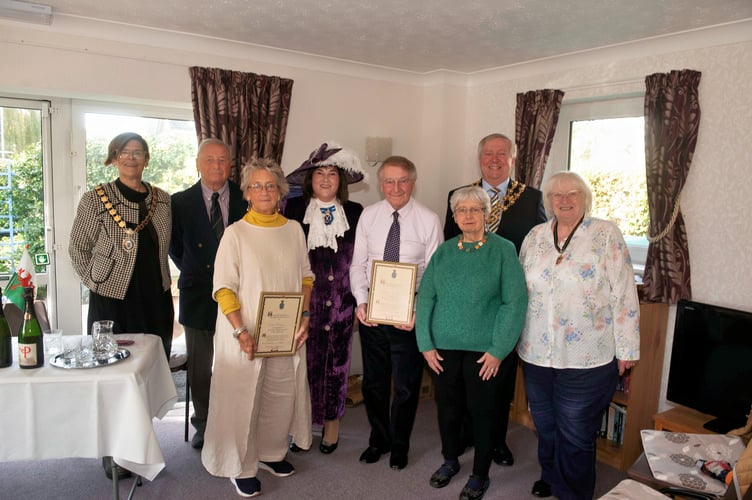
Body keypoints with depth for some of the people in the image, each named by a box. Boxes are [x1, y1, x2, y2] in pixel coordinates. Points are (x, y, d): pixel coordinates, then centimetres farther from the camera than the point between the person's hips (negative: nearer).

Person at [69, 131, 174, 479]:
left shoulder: (162, 200, 6)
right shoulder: (96, 199, -5)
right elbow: (78, 250, 1)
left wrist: (161, 281, 9)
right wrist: (97, 281, -3)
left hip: (156, 300, 4)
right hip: (113, 300, -4)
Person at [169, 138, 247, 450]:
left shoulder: (246, 200, -1)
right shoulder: (181, 202, 1)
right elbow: (175, 248, 11)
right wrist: (195, 274, 6)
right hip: (198, 295, 1)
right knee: (200, 365, 12)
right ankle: (203, 423, 30)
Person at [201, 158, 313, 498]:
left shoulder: (294, 230, 3)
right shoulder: (235, 233, -8)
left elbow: (305, 276, 10)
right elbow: (223, 288, -10)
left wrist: (304, 316, -1)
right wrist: (241, 332, -17)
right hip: (246, 333, -3)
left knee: (283, 394, 14)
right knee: (243, 398, 7)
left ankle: (271, 453, 37)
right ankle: (242, 467, 27)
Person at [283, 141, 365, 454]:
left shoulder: (355, 213, 4)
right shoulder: (294, 209, 2)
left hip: (340, 302, 1)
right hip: (303, 301, -1)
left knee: (336, 361, 9)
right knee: (304, 361, 5)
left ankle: (332, 422, 29)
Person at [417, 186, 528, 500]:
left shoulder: (503, 250, -5)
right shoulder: (443, 252, 5)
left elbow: (515, 302, -10)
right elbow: (426, 298, 3)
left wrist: (498, 350, -13)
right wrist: (426, 344, -3)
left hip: (483, 350, -3)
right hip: (444, 347, 3)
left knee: (482, 410, 9)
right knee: (447, 405, 16)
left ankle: (480, 474, 30)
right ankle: (450, 460, 40)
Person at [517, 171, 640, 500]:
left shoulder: (606, 234, -7)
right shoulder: (535, 236, 5)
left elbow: (624, 295, -8)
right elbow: (519, 290, 12)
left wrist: (626, 350, -8)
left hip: (586, 360, -4)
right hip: (537, 354, 4)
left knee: (575, 435, 8)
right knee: (545, 427, 19)